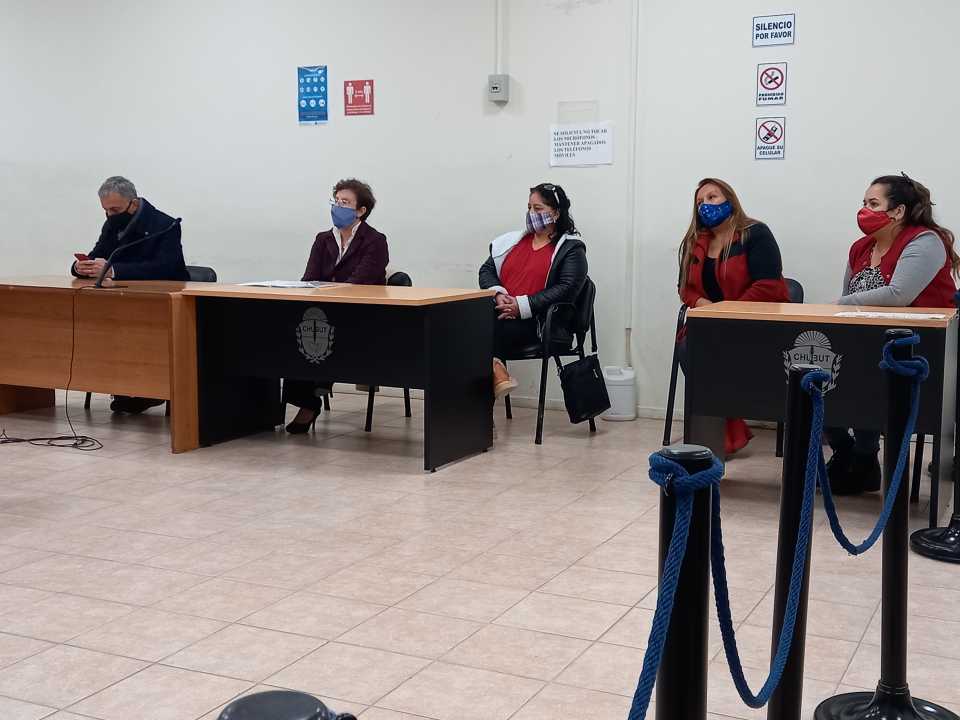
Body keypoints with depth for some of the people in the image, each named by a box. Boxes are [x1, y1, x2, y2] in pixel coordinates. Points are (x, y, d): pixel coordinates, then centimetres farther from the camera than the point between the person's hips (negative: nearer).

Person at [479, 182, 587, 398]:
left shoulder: (571, 249, 5)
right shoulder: (512, 241, 24)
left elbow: (566, 289, -8)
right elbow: (486, 270, 18)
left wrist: (522, 306, -16)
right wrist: (498, 294, -6)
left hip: (537, 322, -5)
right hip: (499, 313, 5)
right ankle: (494, 371, -33)